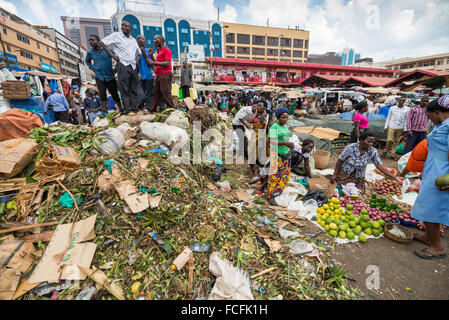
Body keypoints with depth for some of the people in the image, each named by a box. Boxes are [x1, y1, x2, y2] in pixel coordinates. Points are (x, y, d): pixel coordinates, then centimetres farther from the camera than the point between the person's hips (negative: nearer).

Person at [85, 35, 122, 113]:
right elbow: (87, 61, 26)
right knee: (102, 95, -8)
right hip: (99, 77, 2)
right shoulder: (90, 52, 7)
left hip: (110, 76, -2)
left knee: (114, 94, 5)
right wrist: (92, 68, 11)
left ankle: (121, 109, 19)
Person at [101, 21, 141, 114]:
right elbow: (102, 43, 5)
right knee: (124, 88, -10)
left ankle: (134, 108, 6)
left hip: (133, 67, 5)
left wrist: (137, 61, 15)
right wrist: (112, 55, -3)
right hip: (123, 65, -5)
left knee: (133, 89, 3)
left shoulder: (133, 40, 21)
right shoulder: (116, 35, 6)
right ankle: (127, 108, -11)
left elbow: (139, 53, 32)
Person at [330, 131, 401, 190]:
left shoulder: (373, 152, -10)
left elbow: (380, 166, -11)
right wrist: (334, 175, -10)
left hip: (358, 179, 3)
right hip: (344, 175, -3)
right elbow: (340, 161, -11)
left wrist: (394, 177, -20)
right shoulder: (351, 148, -18)